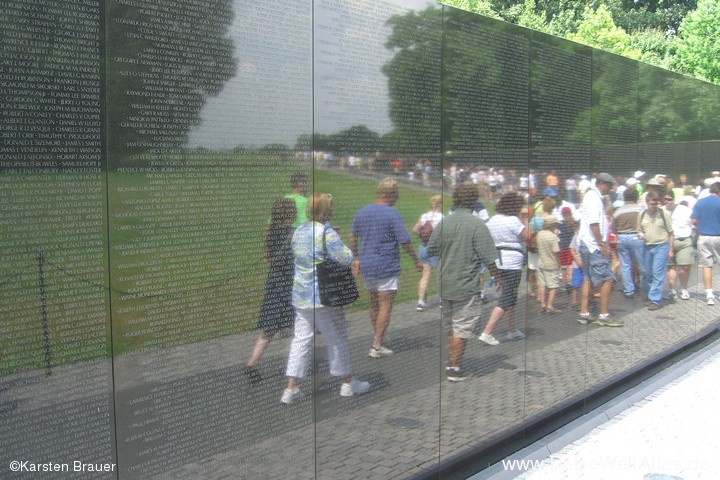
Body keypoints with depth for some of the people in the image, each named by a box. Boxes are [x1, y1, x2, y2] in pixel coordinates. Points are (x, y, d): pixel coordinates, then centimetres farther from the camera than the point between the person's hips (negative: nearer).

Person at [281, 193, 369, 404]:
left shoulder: (298, 231, 7)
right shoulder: (328, 233, -17)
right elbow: (345, 258, -20)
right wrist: (347, 249, 2)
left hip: (301, 296, 7)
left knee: (301, 339, 8)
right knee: (336, 339, 7)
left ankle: (291, 388, 7)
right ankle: (348, 383, 20)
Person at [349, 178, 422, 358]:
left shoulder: (363, 211, 6)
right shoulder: (392, 214, -13)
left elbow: (352, 237, 11)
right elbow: (405, 242, -13)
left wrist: (355, 259, 19)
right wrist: (416, 261, 0)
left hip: (366, 266, 7)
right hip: (387, 266, -7)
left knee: (374, 302, 19)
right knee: (385, 306, 0)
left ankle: (377, 338, 31)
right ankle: (376, 346, 0)